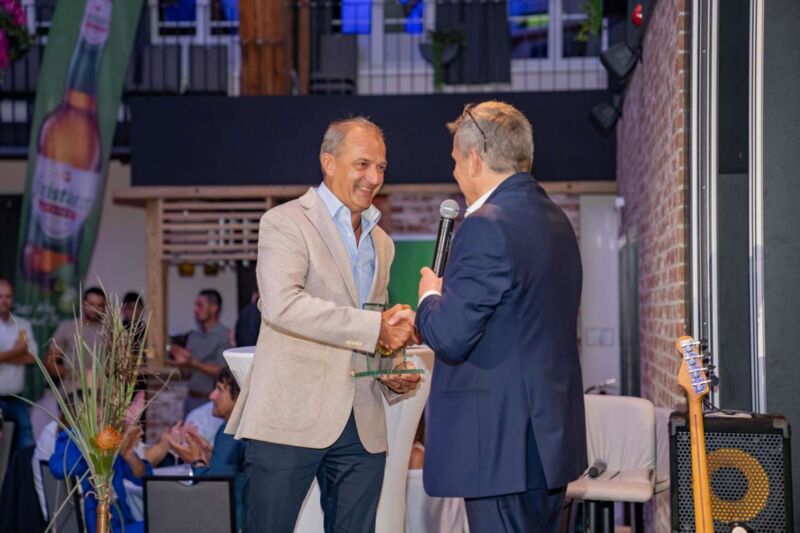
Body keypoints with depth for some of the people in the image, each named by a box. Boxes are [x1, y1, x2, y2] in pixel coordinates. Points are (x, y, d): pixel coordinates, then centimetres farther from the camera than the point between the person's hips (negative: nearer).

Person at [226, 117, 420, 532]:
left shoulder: (381, 243, 20)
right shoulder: (286, 222, -2)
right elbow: (282, 304, -20)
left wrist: (393, 376, 6)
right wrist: (373, 327, -21)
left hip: (362, 427, 6)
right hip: (290, 418, -6)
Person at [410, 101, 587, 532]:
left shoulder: (488, 227, -17)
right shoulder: (556, 220, 13)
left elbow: (450, 337, -19)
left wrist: (431, 296, 1)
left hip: (501, 442, -9)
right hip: (554, 433, 9)